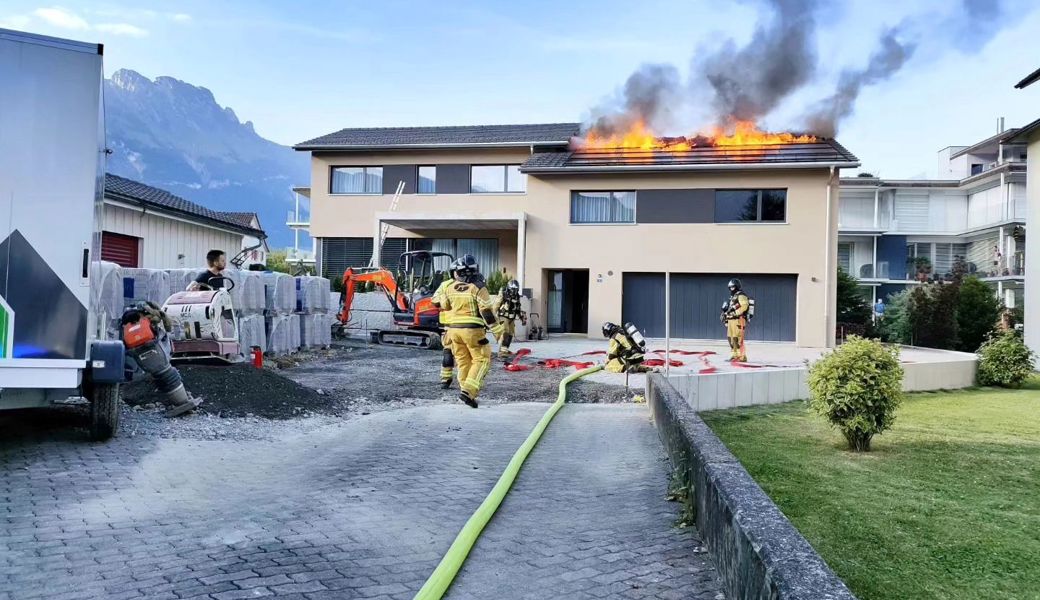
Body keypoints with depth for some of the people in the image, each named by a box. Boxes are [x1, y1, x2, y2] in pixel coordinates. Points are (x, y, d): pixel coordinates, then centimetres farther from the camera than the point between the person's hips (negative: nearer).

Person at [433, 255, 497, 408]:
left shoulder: (450, 288, 4)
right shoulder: (478, 288, -11)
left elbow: (443, 306, 21)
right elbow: (487, 311, -14)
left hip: (454, 328, 5)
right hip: (473, 329, -5)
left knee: (463, 361, 15)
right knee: (481, 360, 1)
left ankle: (466, 390, 19)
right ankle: (468, 391, -13)